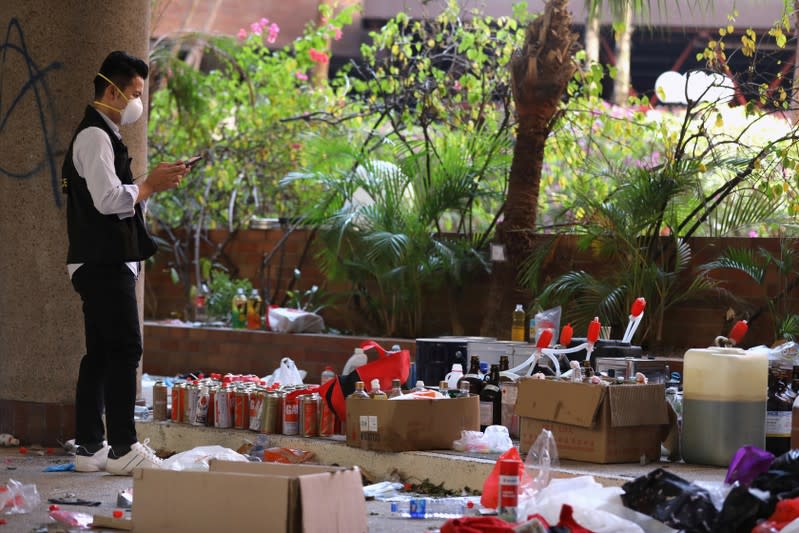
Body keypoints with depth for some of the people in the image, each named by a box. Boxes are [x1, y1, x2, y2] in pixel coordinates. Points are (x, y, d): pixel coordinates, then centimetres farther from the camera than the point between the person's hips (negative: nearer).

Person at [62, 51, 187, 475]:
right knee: (125, 349, -10)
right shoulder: (95, 137, -13)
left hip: (104, 262, 11)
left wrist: (151, 184, 11)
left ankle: (90, 448, 12)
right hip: (105, 263, -11)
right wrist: (150, 185, -11)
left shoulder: (102, 135, 20)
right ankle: (123, 449, -10)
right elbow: (108, 199, -22)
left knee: (100, 354, 10)